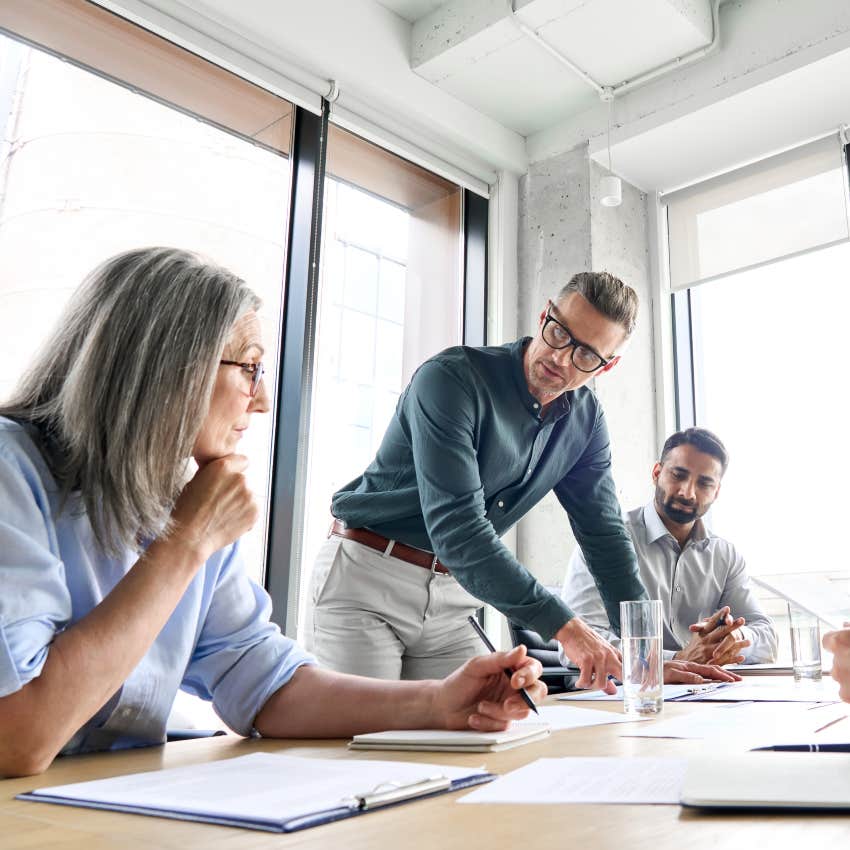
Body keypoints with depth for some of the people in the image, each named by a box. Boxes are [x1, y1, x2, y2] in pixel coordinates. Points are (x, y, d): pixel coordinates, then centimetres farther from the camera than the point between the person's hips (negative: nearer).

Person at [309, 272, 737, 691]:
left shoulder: (585, 419, 0)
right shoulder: (452, 378, -22)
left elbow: (604, 534, 4)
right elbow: (456, 526, -30)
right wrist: (565, 626, -32)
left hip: (449, 603, 6)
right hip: (365, 580, -5)